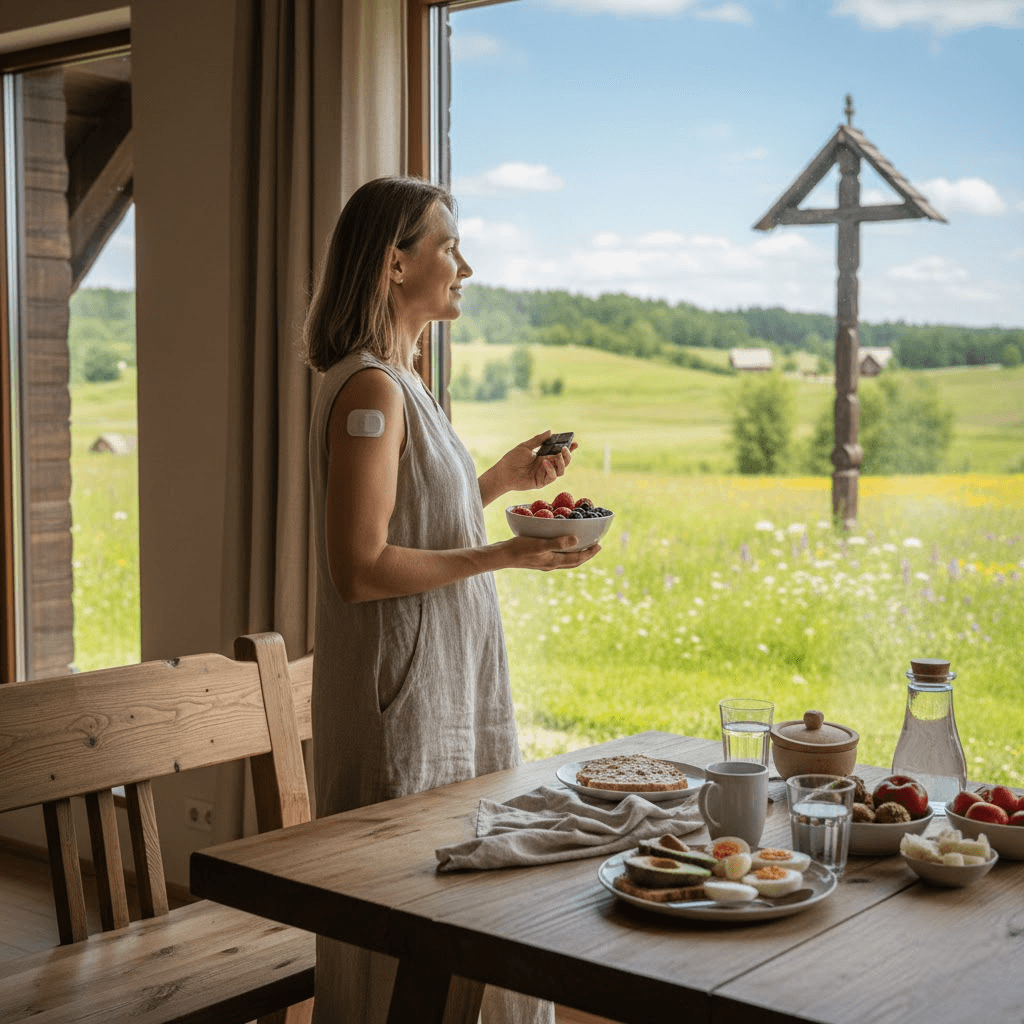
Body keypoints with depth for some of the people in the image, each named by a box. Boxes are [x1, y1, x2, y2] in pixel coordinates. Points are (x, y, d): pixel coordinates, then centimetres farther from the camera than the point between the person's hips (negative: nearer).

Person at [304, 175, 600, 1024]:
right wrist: (500, 555, -25)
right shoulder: (370, 390, -17)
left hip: (450, 683, 10)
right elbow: (361, 569, -22)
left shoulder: (401, 383, 13)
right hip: (402, 698, -10)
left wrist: (504, 478, 11)